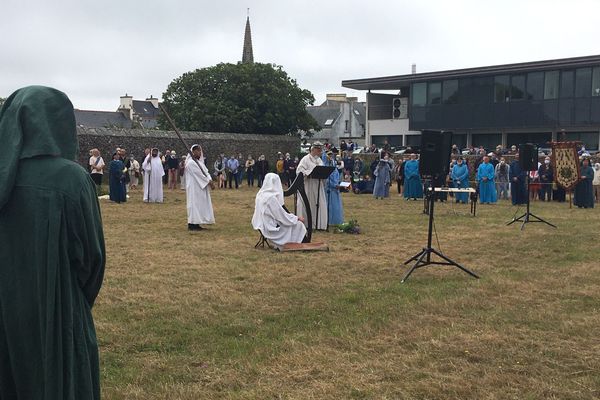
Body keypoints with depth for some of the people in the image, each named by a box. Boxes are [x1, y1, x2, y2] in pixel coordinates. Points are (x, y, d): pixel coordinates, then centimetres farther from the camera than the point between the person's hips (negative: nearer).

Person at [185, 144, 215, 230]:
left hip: (201, 187, 9)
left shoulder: (199, 162, 15)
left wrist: (209, 179, -11)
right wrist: (208, 181, -12)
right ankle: (192, 224, -3)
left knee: (200, 205, 8)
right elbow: (199, 174, -17)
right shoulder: (191, 163, -14)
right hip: (194, 188, -9)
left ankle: (196, 223, 12)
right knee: (195, 204, -7)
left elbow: (206, 172, 8)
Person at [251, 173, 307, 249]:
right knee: (298, 225, 3)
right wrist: (297, 218, -4)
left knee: (294, 220, 18)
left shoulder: (260, 194, 4)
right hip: (270, 228, -9)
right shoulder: (271, 198, -23)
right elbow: (282, 216, -18)